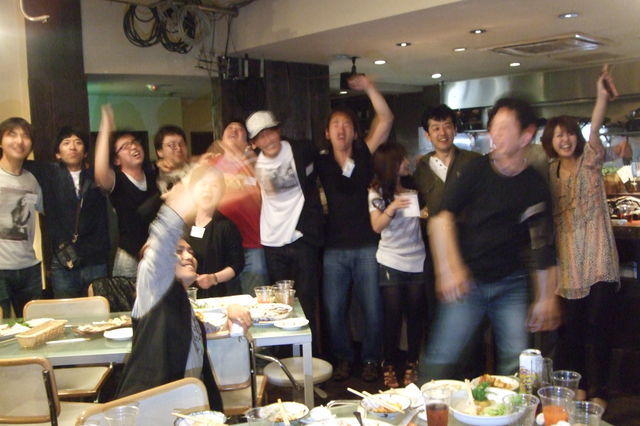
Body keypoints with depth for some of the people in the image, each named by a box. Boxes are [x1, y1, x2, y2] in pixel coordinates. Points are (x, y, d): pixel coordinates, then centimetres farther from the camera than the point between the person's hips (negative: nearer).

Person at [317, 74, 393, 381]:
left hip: (367, 246, -1)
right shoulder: (321, 163, 5)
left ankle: (371, 359, 22)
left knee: (372, 308, 3)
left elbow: (385, 119, -4)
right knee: (333, 310, 5)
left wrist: (369, 87, -8)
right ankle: (343, 358, 25)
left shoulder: (364, 155, 3)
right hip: (334, 249, 1)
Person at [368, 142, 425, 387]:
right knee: (393, 316, -4)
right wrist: (391, 208, -25)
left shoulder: (413, 190, 12)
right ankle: (389, 367, 8)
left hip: (417, 261, 3)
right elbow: (377, 226, -8)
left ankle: (412, 365, 13)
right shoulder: (377, 192, 2)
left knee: (415, 315, 2)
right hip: (391, 263, -3)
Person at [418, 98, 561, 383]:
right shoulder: (478, 171, -4)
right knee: (440, 359, -4)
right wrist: (449, 268, -19)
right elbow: (442, 217, -9)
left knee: (517, 364, 0)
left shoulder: (535, 186, 1)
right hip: (468, 281, -2)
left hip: (511, 284, 2)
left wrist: (547, 298, 5)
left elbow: (542, 247, 5)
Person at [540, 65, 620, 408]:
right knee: (570, 327, 9)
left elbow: (594, 132, -22)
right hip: (566, 261, 4)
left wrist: (602, 96, -39)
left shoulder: (590, 161, -3)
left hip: (597, 259, -3)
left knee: (598, 325, -1)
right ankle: (575, 385, 24)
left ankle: (598, 391, 12)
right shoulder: (550, 172, 8)